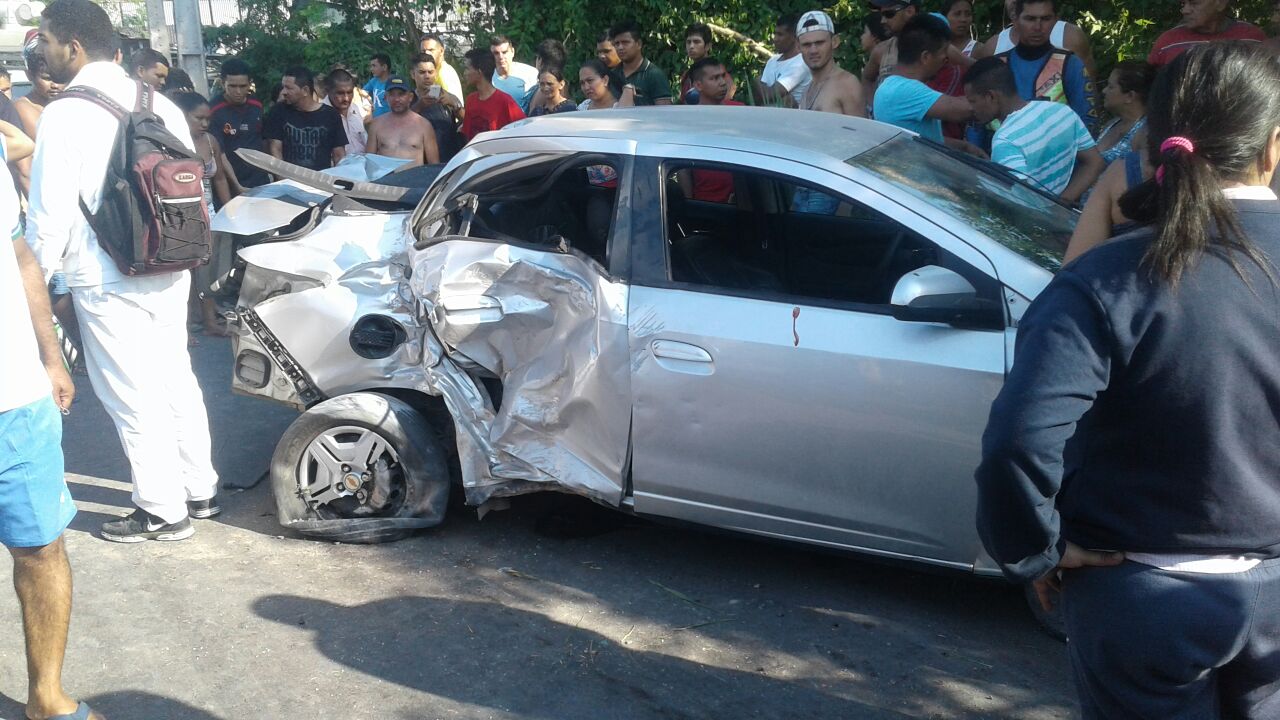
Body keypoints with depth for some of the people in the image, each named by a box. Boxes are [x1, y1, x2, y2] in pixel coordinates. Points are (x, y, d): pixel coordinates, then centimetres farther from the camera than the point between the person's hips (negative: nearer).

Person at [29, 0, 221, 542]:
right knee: (177, 382, 18)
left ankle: (163, 513, 16)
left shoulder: (63, 116, -14)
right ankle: (200, 490, 29)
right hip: (170, 274, 7)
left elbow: (50, 216, -14)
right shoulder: (161, 106, 4)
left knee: (133, 399, 5)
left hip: (106, 285, -6)